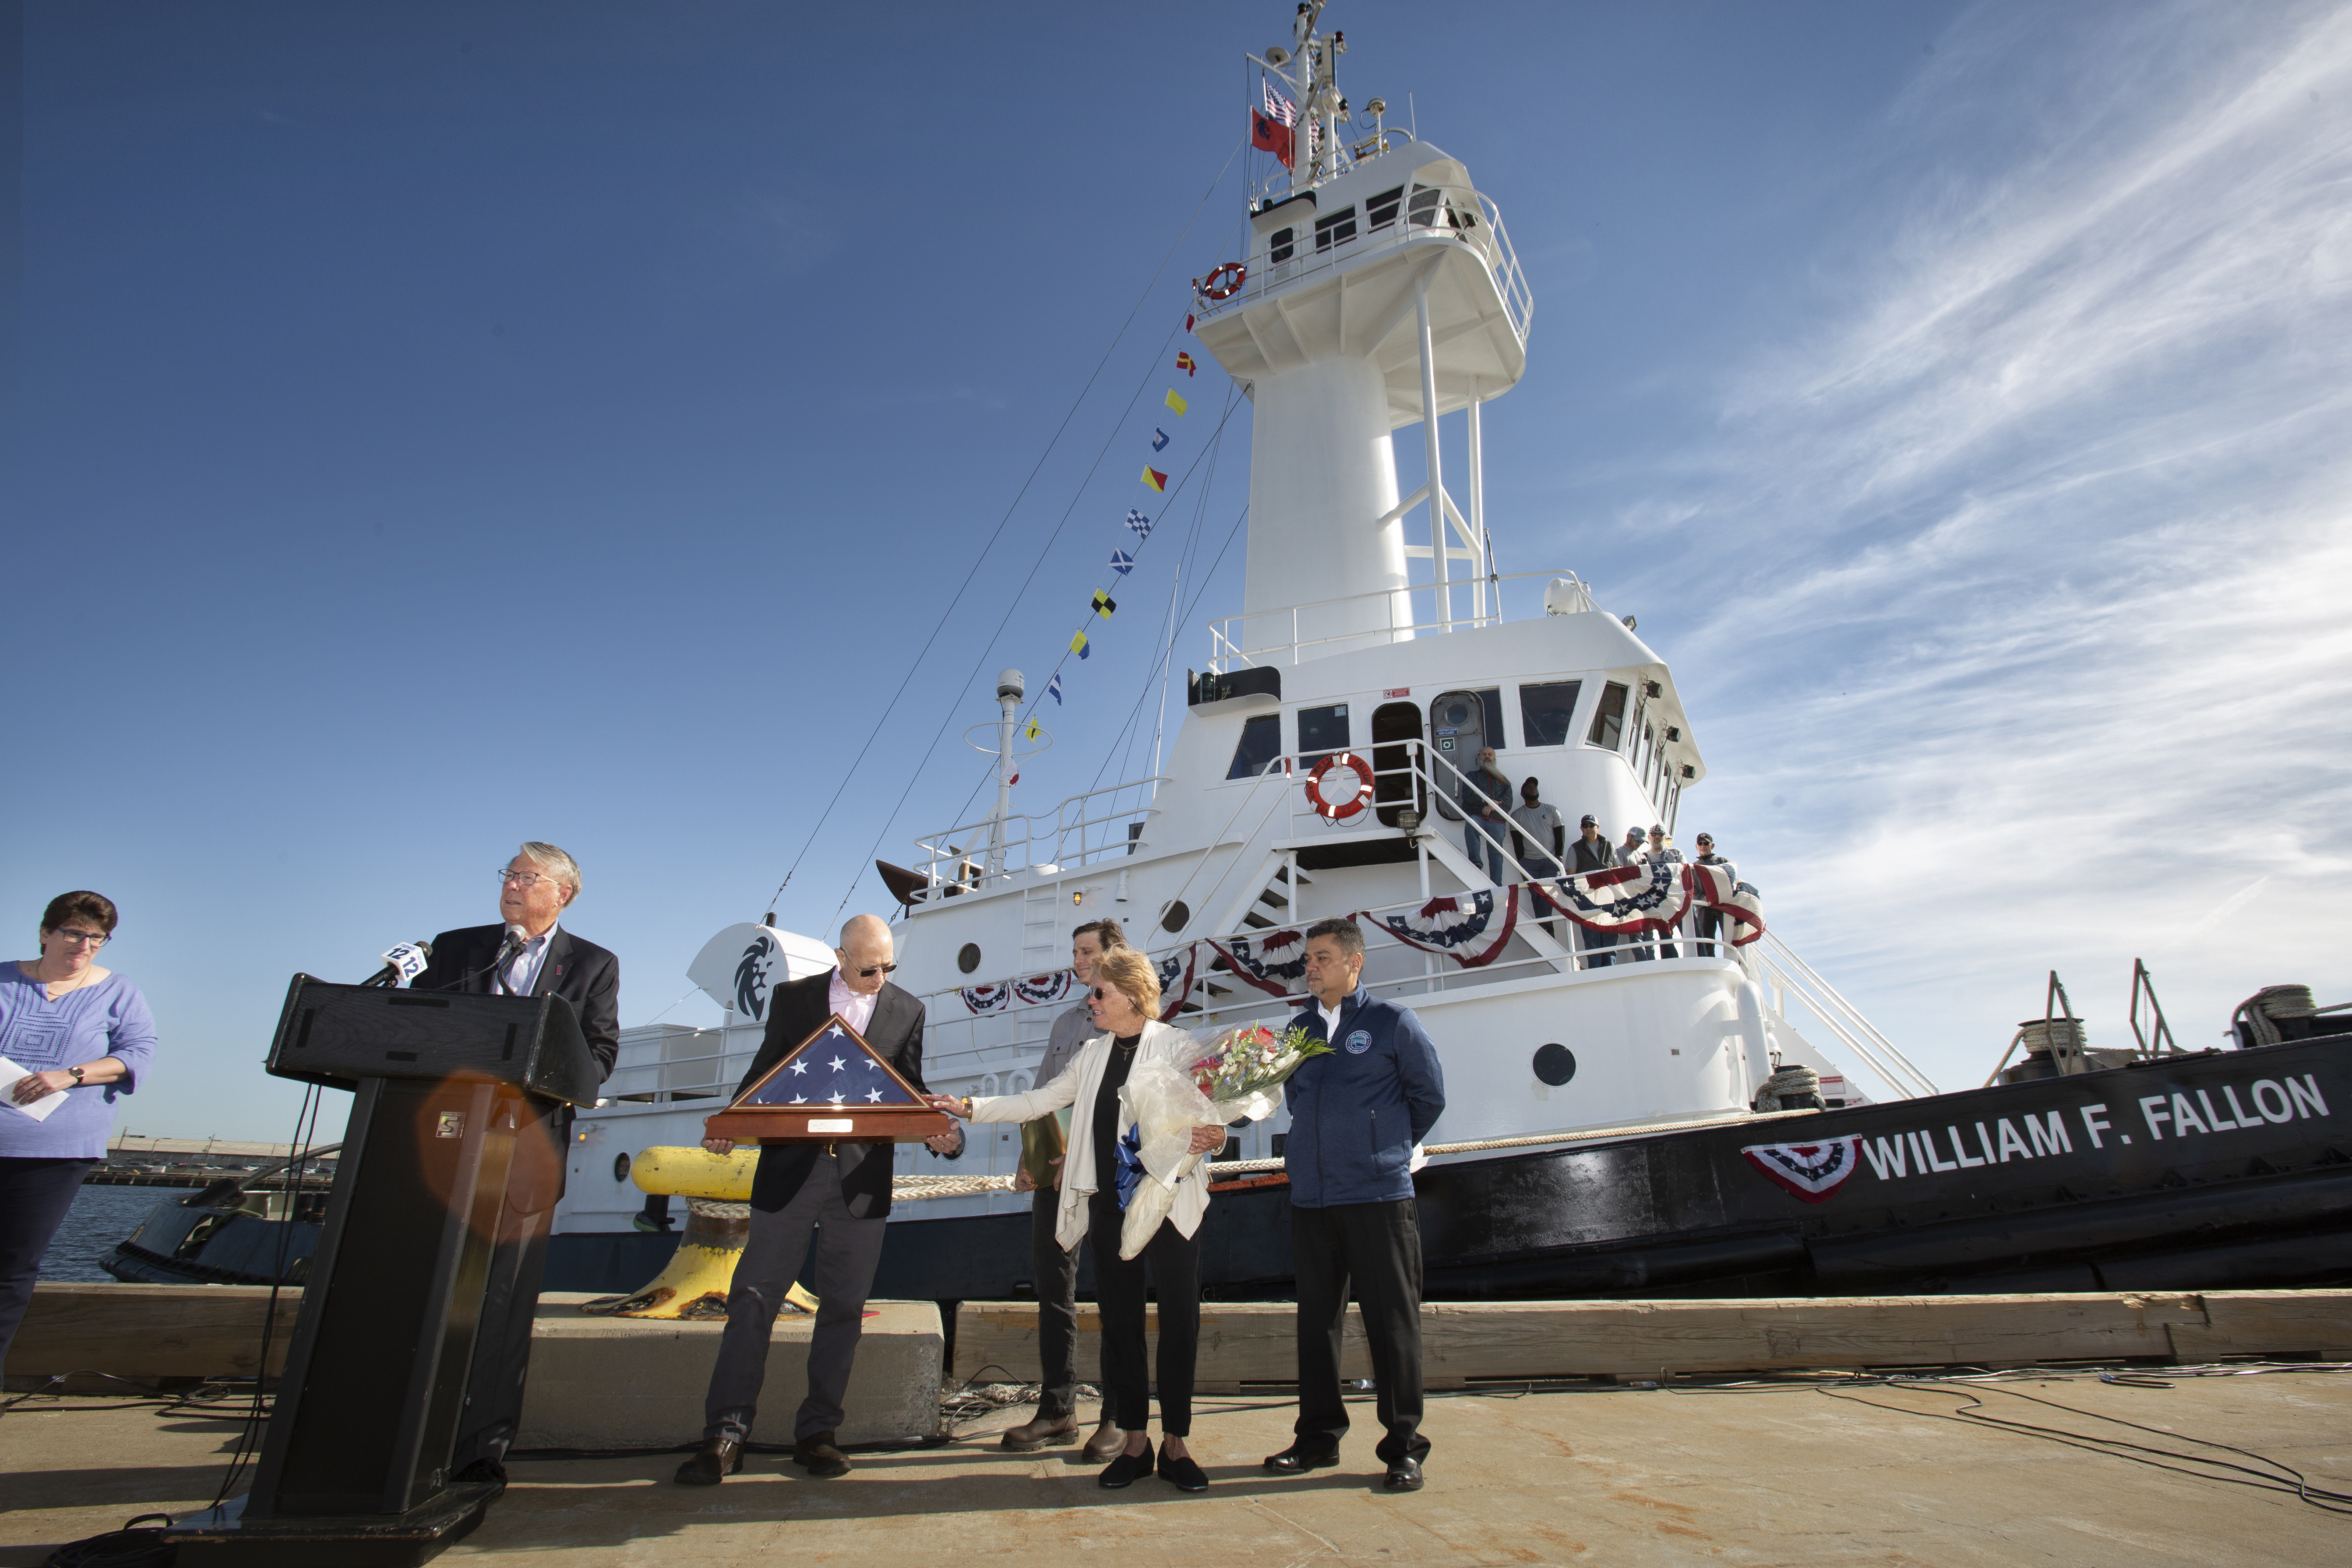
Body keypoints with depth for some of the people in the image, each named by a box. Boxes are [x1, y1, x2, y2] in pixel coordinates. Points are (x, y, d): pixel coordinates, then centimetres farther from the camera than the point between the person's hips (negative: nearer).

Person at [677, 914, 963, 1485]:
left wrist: (939, 1131, -12)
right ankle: (726, 1433, 12)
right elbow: (763, 1074, 8)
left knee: (843, 1306, 7)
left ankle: (818, 1432, 19)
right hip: (790, 1167, 0)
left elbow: (911, 1090, 8)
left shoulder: (908, 1011, 7)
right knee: (753, 1297, 2)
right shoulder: (793, 998, 5)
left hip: (862, 1176, 1)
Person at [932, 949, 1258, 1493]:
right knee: (1120, 1323, 11)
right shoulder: (1093, 1055, 13)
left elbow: (1254, 1094, -7)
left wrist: (1218, 1125, -28)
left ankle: (1175, 1446, 19)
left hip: (1168, 1205, -5)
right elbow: (1038, 1102, 17)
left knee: (1179, 1322, 3)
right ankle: (1134, 1443, 25)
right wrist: (969, 1108, 10)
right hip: (1109, 1208, 5)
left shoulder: (1178, 1048, -5)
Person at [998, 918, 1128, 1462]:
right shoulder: (1066, 1022, 19)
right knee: (1052, 1284, 9)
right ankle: (1057, 1409, 20)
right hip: (1056, 1173, 7)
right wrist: (1029, 1159, 8)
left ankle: (1119, 1416, 11)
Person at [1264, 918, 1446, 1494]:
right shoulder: (1300, 1028, 12)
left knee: (1392, 1322, 2)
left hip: (1379, 1196, -5)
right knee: (1317, 1318, 12)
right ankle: (1319, 1436, 25)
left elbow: (1429, 1096, 4)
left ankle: (1403, 1446, 15)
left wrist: (1389, 1149, 8)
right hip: (1310, 1198, 5)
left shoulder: (1392, 1021, -2)